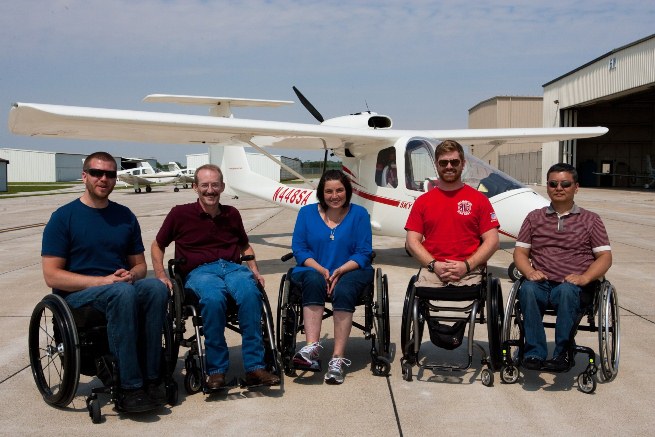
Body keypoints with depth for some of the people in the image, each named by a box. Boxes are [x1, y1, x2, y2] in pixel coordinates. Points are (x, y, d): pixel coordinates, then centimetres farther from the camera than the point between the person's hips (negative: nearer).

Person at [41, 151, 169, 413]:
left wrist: (130, 275, -8)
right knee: (122, 293, -36)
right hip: (78, 294, -4)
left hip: (122, 286, 4)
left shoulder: (125, 216, 13)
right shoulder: (63, 217, 0)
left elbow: (140, 265, 17)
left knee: (156, 287, -29)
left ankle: (151, 378, -27)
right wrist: (103, 281, -18)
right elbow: (52, 276, -7)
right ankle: (129, 388, -33)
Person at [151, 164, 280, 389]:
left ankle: (254, 367, -30)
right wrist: (161, 276, 3)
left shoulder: (232, 214, 18)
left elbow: (245, 246, 31)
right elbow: (157, 246, 17)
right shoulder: (180, 214, 8)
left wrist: (255, 271, 15)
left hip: (233, 267, 3)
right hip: (199, 271, -2)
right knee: (213, 298, -39)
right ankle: (216, 369, -25)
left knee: (250, 293, -34)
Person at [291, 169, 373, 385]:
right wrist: (321, 270, -12)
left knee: (344, 290, -34)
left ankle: (338, 359, -36)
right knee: (314, 282, -35)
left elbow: (364, 253, 0)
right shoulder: (307, 213, 10)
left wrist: (340, 271, -16)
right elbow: (299, 248, 4)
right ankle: (312, 348, -44)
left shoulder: (359, 214, 6)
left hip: (350, 271, -1)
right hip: (313, 270, 1)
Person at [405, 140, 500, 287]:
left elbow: (492, 241, 5)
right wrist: (434, 265, -6)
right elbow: (412, 241, 9)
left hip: (469, 271, -1)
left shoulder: (479, 199, 11)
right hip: (432, 270, 1)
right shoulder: (422, 201, 14)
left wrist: (467, 265, -8)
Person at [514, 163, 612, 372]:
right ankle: (534, 353, -32)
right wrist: (530, 272, -7)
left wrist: (584, 278, -10)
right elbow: (520, 252, 15)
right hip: (541, 283, 2)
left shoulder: (590, 220, 16)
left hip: (572, 286, -1)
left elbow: (605, 256, 9)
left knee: (566, 290, -37)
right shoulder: (534, 218, 20)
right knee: (527, 289, -34)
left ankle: (562, 354, -31)